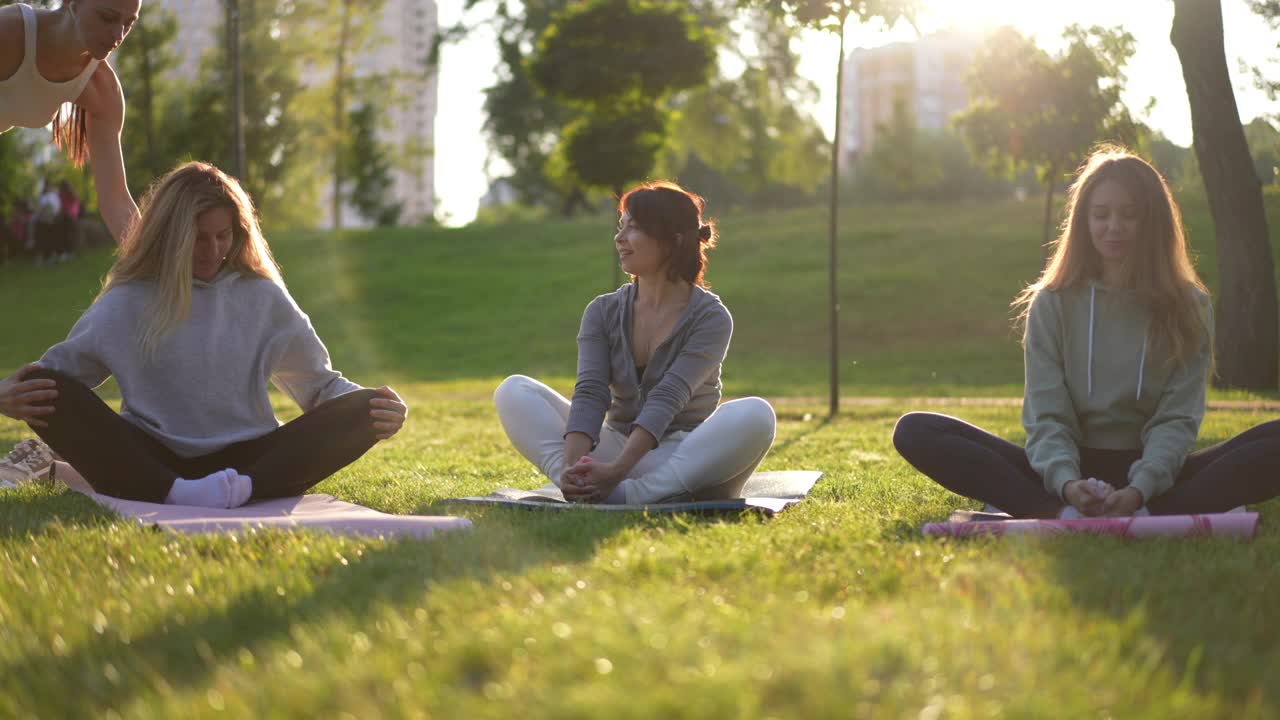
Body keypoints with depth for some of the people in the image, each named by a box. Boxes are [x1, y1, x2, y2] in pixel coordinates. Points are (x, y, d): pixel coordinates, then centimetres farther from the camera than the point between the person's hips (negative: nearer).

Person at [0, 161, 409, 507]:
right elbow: (52, 373, 8)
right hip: (151, 463, -1)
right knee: (43, 389, -24)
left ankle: (246, 489, -47)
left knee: (361, 410, -21)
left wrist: (374, 407, -7)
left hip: (247, 459, 1)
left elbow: (322, 383, 14)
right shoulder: (126, 303, 8)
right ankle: (172, 493, -46)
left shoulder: (264, 298, 13)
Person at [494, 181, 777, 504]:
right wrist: (572, 466, -31)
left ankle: (625, 495, -43)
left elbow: (665, 401, -21)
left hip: (682, 456, -3)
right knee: (513, 392, -11)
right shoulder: (603, 312, 5)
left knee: (756, 415, -34)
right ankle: (581, 488, -36)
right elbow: (589, 394, -11)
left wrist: (616, 471, -35)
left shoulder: (710, 317, -8)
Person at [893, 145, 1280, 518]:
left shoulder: (1187, 307, 4)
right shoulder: (1052, 303, 4)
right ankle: (1063, 514, -40)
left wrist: (1140, 489, -26)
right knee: (916, 431, -22)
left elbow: (1177, 417, -5)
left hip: (1151, 475, 0)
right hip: (1071, 470, 1)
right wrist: (1065, 482, -27)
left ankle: (1145, 517, -45)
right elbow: (1046, 414, -4)